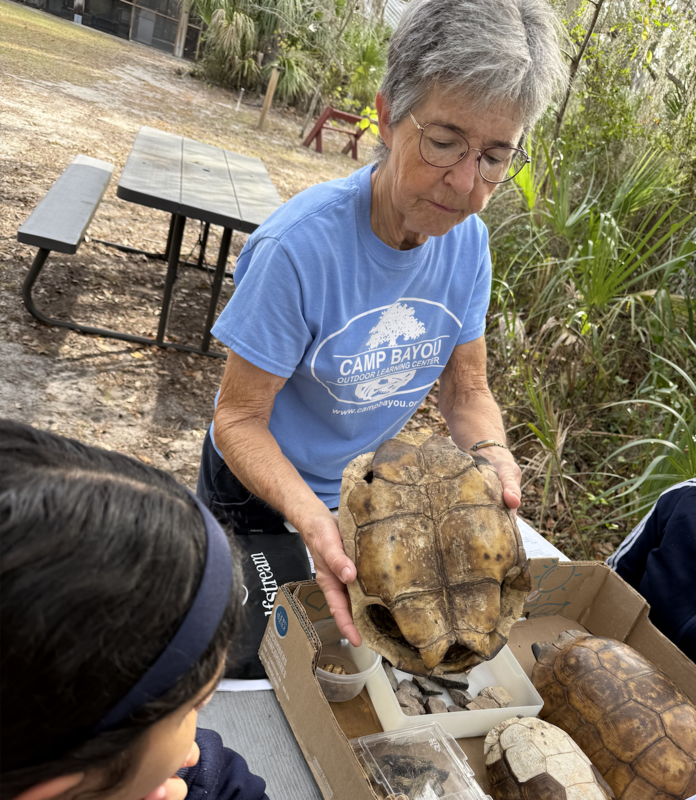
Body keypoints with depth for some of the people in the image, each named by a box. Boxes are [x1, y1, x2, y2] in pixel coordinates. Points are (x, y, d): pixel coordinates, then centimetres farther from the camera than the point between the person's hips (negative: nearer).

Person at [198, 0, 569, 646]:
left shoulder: (469, 239, -15)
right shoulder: (299, 245, -33)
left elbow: (467, 390, -8)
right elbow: (239, 418, -28)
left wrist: (492, 454, -29)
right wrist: (310, 515, -44)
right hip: (258, 489, -4)